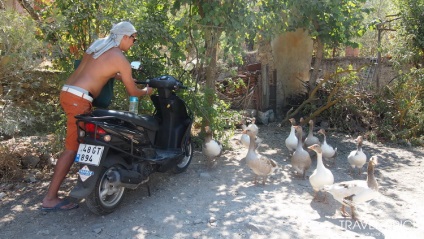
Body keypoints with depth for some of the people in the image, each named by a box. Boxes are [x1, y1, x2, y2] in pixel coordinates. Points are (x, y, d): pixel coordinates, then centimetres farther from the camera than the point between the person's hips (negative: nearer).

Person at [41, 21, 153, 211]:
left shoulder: (99, 44, 16)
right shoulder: (121, 60, -6)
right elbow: (133, 92, 2)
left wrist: (122, 76, 35)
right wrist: (146, 91, 22)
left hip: (67, 92, 9)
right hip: (79, 99, -9)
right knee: (72, 149, -7)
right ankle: (50, 199, -4)